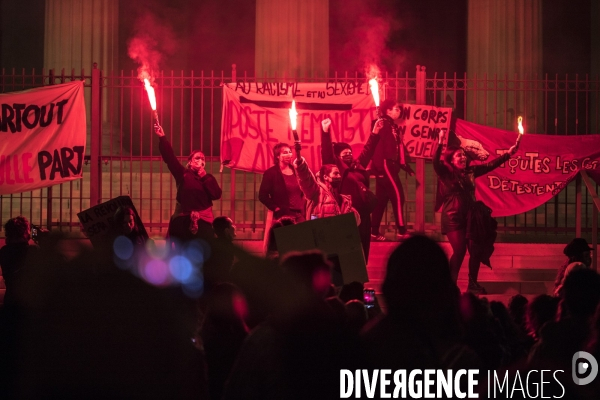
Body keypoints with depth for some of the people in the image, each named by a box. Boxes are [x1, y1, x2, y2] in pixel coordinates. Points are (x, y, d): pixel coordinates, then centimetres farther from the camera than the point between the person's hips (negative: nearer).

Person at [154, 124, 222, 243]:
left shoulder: (208, 178, 14)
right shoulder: (183, 174, 8)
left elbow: (216, 195, -1)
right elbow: (170, 157, -3)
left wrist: (204, 177, -2)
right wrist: (162, 138, -12)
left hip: (203, 222, 1)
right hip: (183, 221, -1)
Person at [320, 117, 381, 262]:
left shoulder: (357, 165, 16)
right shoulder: (336, 167, -2)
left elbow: (367, 150, 26)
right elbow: (327, 152, -13)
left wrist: (375, 132, 25)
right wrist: (325, 132, -25)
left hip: (363, 213, 7)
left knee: (363, 248, 11)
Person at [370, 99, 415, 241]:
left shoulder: (393, 126, 19)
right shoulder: (384, 124, -9)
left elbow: (399, 148, 22)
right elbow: (378, 145, -19)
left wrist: (406, 167, 20)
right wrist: (378, 166, -27)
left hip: (390, 166, 10)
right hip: (385, 165, -10)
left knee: (382, 200, 9)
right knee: (397, 196, -11)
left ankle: (374, 232, 11)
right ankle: (402, 231, -11)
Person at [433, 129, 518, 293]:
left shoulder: (470, 172, 9)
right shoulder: (445, 173, -5)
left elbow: (490, 165, 13)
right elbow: (436, 162, -22)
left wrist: (508, 154, 9)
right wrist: (440, 142, -33)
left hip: (470, 217, 5)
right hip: (453, 218, -5)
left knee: (475, 250, 1)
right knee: (459, 251, -11)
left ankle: (473, 284, 15)